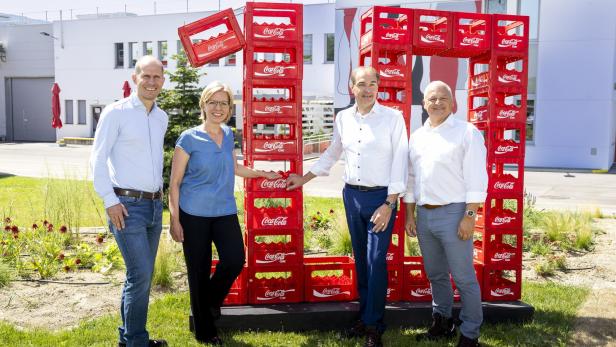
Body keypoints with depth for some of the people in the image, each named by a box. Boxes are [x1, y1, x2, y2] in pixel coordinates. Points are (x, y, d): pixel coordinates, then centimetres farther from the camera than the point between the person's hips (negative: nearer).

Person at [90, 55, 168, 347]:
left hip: (154, 205, 7)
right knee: (141, 274, -9)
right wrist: (110, 200, -15)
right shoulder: (116, 113, -7)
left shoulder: (162, 117, 12)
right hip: (127, 205, -7)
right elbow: (98, 158, -9)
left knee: (142, 275, 12)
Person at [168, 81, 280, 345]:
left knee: (235, 261, -9)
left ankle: (212, 300, 25)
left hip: (225, 212, 4)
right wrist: (174, 220, -9)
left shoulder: (228, 135, 8)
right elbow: (175, 182, -6)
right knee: (199, 271, 3)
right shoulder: (189, 139, -8)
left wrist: (263, 173, 31)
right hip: (194, 214, -4)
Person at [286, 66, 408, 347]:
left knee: (376, 261, -6)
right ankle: (364, 317, 26)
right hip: (352, 195, 5)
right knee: (360, 260, 13)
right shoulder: (343, 118, 5)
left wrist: (389, 204, -14)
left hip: (381, 197, -4)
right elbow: (331, 154, 19)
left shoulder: (393, 117, -8)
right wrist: (304, 179, 22)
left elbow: (399, 161, -10)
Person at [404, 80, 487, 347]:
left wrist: (470, 216, -15)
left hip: (453, 214, -6)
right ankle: (442, 323, 33)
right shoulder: (416, 136, 13)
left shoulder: (467, 133, -5)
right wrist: (409, 215, 11)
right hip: (424, 214, 6)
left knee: (463, 278, 1)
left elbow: (476, 179, -10)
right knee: (435, 275, 17)